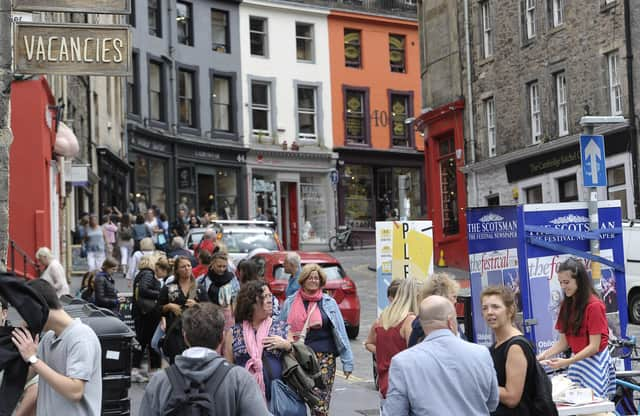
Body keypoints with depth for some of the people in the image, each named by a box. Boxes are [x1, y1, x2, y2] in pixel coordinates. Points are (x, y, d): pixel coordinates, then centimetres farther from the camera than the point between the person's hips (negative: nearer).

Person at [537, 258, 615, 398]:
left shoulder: (594, 305, -15)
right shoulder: (566, 305, 6)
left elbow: (594, 346, -17)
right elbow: (563, 341, 6)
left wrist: (567, 362, -25)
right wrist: (545, 355, -10)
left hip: (595, 362, -6)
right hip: (577, 362, 6)